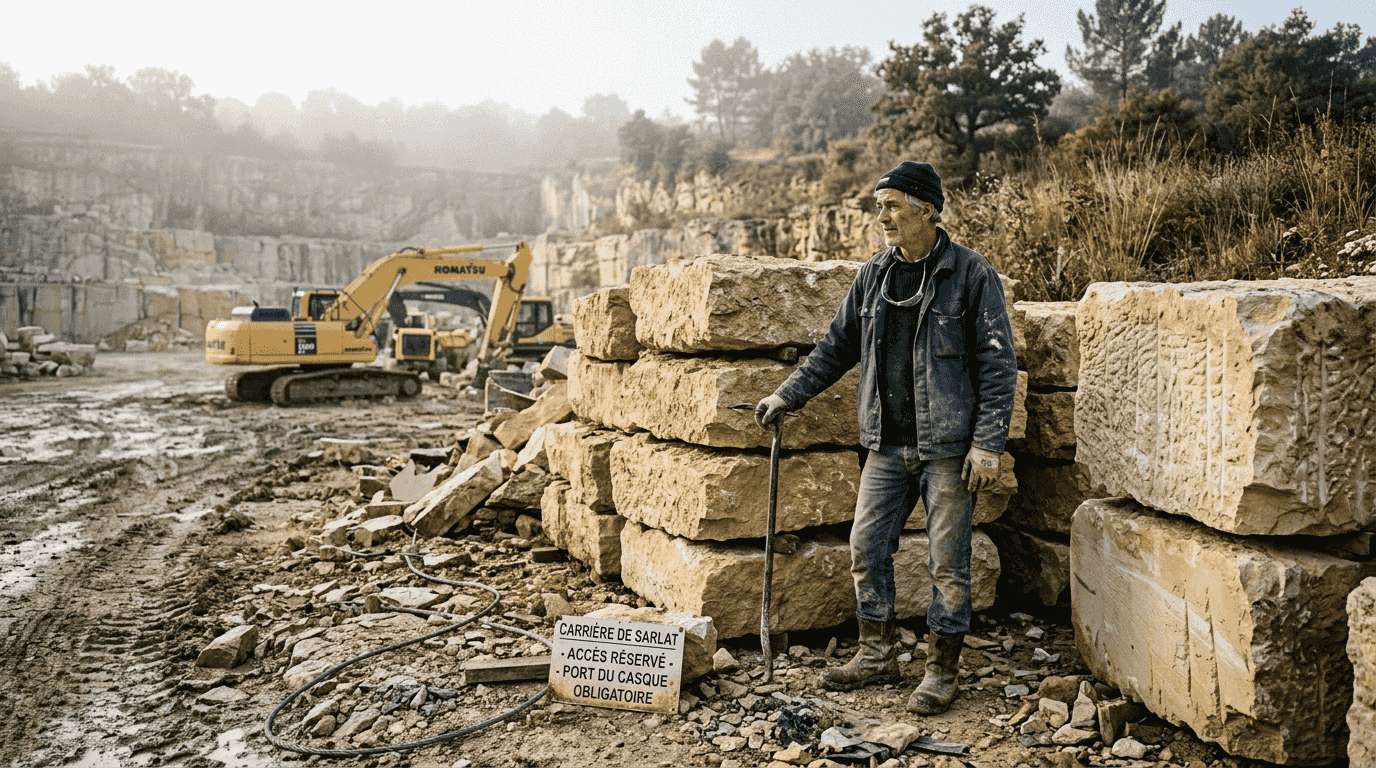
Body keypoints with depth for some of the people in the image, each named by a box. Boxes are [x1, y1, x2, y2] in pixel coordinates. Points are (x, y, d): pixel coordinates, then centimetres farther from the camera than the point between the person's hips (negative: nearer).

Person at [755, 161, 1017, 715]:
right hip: (887, 445, 6)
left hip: (947, 446, -5)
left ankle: (941, 670, 18)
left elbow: (997, 364, -8)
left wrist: (988, 442, -14)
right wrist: (787, 395, 11)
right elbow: (837, 346, 17)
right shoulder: (873, 276, 9)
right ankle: (877, 655, 26)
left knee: (947, 561, 2)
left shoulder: (972, 275, -7)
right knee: (866, 548, 9)